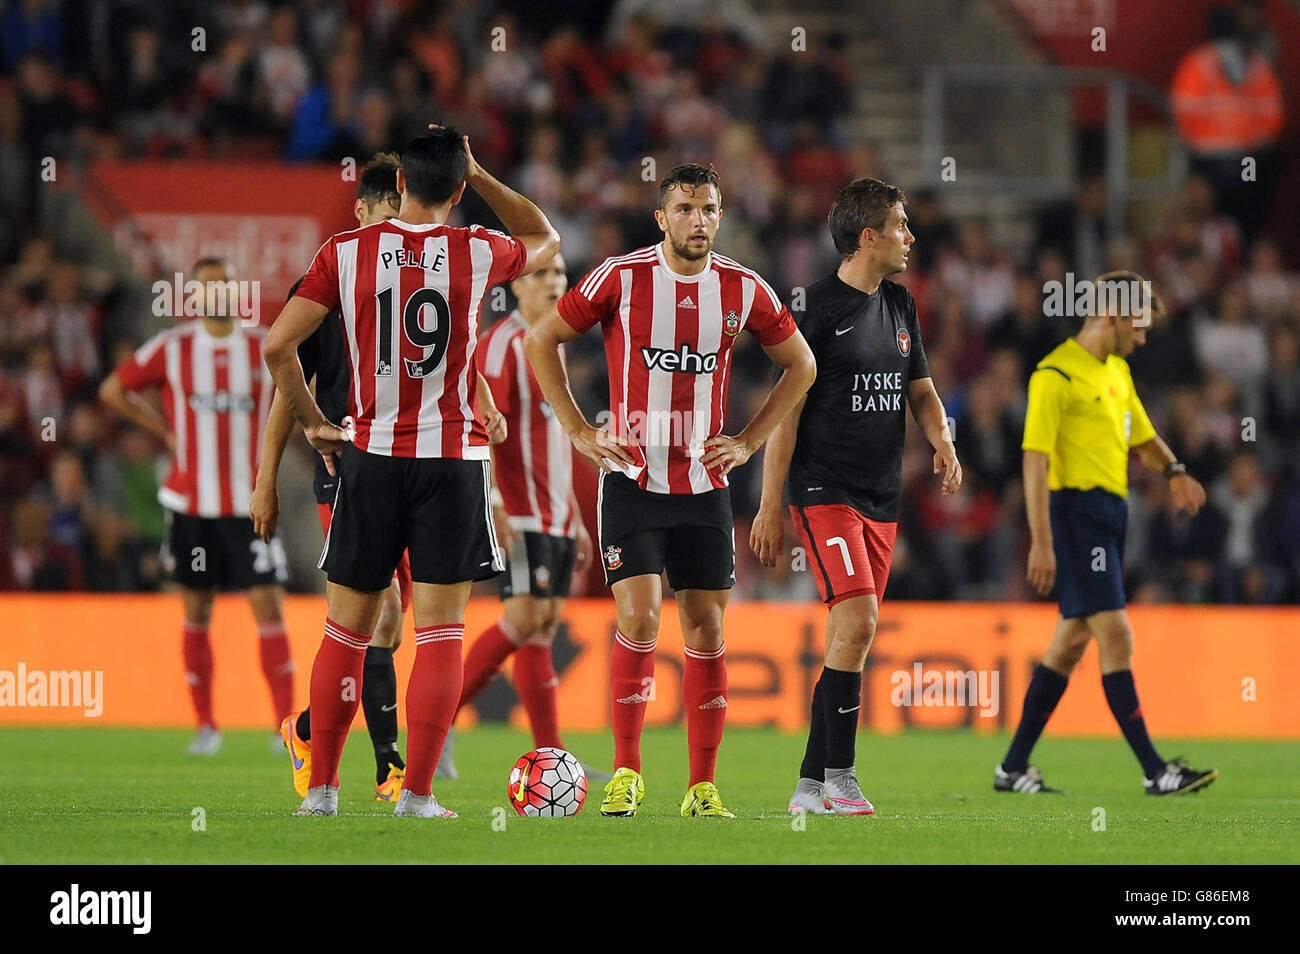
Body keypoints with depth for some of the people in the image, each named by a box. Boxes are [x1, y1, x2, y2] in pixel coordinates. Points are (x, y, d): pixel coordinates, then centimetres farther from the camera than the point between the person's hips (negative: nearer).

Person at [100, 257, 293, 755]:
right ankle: (205, 725, 13)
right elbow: (113, 390, 11)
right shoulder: (172, 349, 0)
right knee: (196, 613, 5)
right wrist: (166, 431, 4)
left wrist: (268, 438, 5)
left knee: (269, 607, -8)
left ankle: (286, 721, -6)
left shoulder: (268, 347, 0)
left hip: (250, 503, -1)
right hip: (191, 503, 1)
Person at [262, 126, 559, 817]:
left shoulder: (344, 253, -2)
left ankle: (321, 788, 11)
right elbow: (545, 240, 20)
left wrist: (312, 423, 8)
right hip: (454, 459, -1)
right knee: (440, 632, 0)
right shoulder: (477, 254, -3)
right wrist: (477, 175, 14)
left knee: (346, 630, 11)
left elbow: (277, 346, -5)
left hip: (369, 455, 1)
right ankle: (417, 795, -5)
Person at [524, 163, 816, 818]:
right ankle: (626, 772, -5)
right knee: (639, 619, -15)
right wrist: (577, 431, -2)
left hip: (704, 484, 3)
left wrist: (749, 442, 6)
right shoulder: (620, 278, -8)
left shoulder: (743, 291, 0)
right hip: (631, 481, -3)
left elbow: (800, 365, 15)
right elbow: (542, 341, 2)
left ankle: (703, 787, 10)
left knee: (706, 630, 3)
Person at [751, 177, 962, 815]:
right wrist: (770, 508, -12)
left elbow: (919, 387, 20)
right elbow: (786, 409, -10)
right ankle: (838, 779, -14)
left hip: (882, 498, 8)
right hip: (824, 492, -8)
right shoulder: (818, 308, -10)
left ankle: (811, 787, 12)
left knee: (852, 638, 7)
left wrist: (942, 439, -2)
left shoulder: (899, 305, 13)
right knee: (857, 621, -20)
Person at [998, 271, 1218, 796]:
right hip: (1076, 511, -10)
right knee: (1116, 638, -12)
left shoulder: (1117, 372, 17)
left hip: (1110, 512, 10)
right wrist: (1041, 541, -22)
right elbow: (1035, 457, -16)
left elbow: (1143, 437, 26)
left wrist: (1173, 471, 4)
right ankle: (1155, 771, -13)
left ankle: (1014, 767, 17)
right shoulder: (1056, 374, -12)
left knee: (1072, 641, 11)